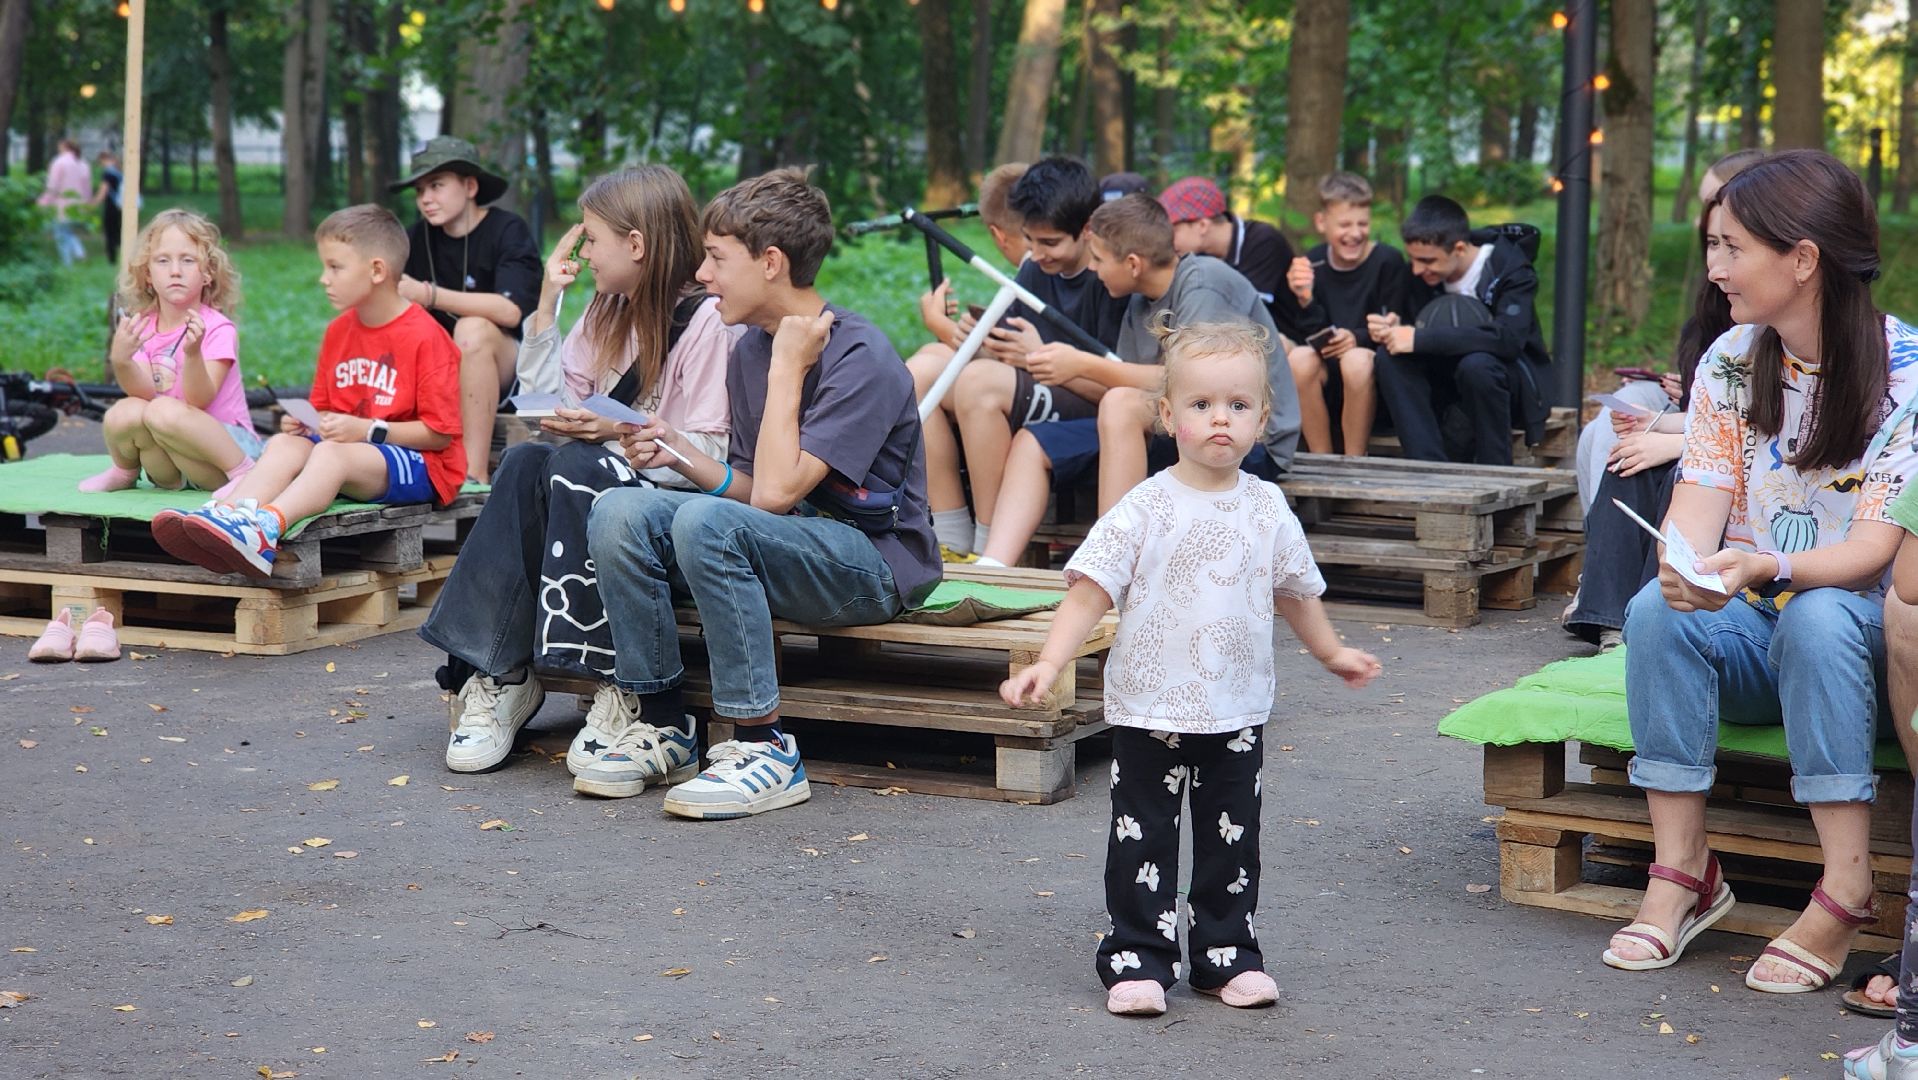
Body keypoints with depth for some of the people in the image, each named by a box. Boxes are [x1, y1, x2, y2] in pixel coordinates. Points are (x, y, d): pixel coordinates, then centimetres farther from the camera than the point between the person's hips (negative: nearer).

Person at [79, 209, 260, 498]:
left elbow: (199, 401, -19)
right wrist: (121, 362, -29)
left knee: (164, 411, -31)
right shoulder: (142, 328, 5)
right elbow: (146, 392, -9)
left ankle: (244, 471, -17)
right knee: (124, 413, -23)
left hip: (225, 444, -5)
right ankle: (125, 472, 8)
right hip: (169, 464, 5)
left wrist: (193, 352, -37)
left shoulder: (218, 329, -9)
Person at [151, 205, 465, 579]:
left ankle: (265, 527, -59)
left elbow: (440, 433, -13)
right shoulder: (338, 332, 12)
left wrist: (367, 430, -19)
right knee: (285, 444, -19)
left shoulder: (425, 337, -11)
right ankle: (228, 512, -47)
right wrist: (306, 424, -4)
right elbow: (325, 411, 19)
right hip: (352, 450, 7)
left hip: (421, 463, -7)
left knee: (330, 453, -33)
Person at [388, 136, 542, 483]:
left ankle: (475, 472, -36)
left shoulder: (508, 230, -10)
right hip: (445, 373, 5)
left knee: (472, 328, -34)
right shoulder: (419, 237, 7)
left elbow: (511, 310, -27)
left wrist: (428, 295, -33)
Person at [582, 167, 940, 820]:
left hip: (875, 562, -8)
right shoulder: (751, 349, 8)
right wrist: (681, 455, -3)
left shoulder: (860, 358, -16)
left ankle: (763, 748, -25)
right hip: (791, 548, 8)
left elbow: (777, 491, -24)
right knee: (620, 512, -12)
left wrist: (788, 370, -17)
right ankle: (663, 726, -5)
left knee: (706, 521, -32)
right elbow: (755, 490, 13)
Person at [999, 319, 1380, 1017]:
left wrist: (1332, 654, 28)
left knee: (1232, 841, 11)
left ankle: (1227, 955, 24)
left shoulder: (1267, 508, 1)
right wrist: (1048, 664, -24)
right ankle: (1137, 959, 13)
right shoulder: (1145, 509, -11)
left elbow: (1294, 591, 17)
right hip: (1151, 706, -3)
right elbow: (1091, 591, -14)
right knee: (1142, 839, 4)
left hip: (1238, 711, 3)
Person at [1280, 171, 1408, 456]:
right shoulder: (1310, 265, 2)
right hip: (1327, 374, 2)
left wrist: (1358, 338, -26)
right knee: (1299, 358, -28)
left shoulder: (1388, 261, -6)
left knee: (1356, 360, -34)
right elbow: (1312, 337, -2)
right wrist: (1305, 300, -21)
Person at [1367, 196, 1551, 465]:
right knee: (1389, 361, -22)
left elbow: (1508, 337, -35)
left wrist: (1421, 339, -38)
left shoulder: (1510, 266, -19)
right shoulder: (1421, 274, -3)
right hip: (1449, 382, 5)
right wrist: (1393, 330, -26)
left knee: (1476, 365, -38)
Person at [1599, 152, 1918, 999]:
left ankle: (1845, 892, -33)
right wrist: (1684, 569, -30)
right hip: (1754, 627, 4)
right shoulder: (1730, 363, 3)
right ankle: (1682, 873, -24)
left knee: (1817, 616, -37)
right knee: (1656, 611, -27)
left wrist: (1767, 568, -38)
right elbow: (1700, 499, -5)